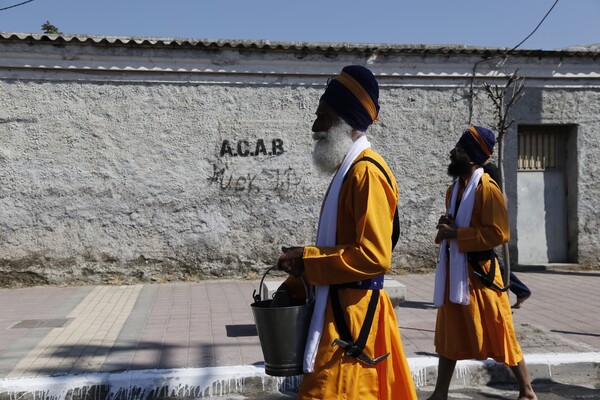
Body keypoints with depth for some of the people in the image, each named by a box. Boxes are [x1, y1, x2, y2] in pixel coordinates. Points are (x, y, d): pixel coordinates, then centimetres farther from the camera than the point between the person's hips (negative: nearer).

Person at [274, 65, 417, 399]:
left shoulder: (367, 171, -17)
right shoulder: (349, 169, 13)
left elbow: (374, 256, -24)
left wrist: (306, 260, -16)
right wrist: (297, 283, 9)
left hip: (352, 317, -9)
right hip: (342, 310, 9)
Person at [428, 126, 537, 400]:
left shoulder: (487, 189, -14)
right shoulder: (454, 188, 12)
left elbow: (498, 233, -20)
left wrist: (456, 234, -20)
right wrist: (445, 229, 0)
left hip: (478, 272, -8)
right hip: (453, 271, 8)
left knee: (498, 336, 2)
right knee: (449, 335, 12)